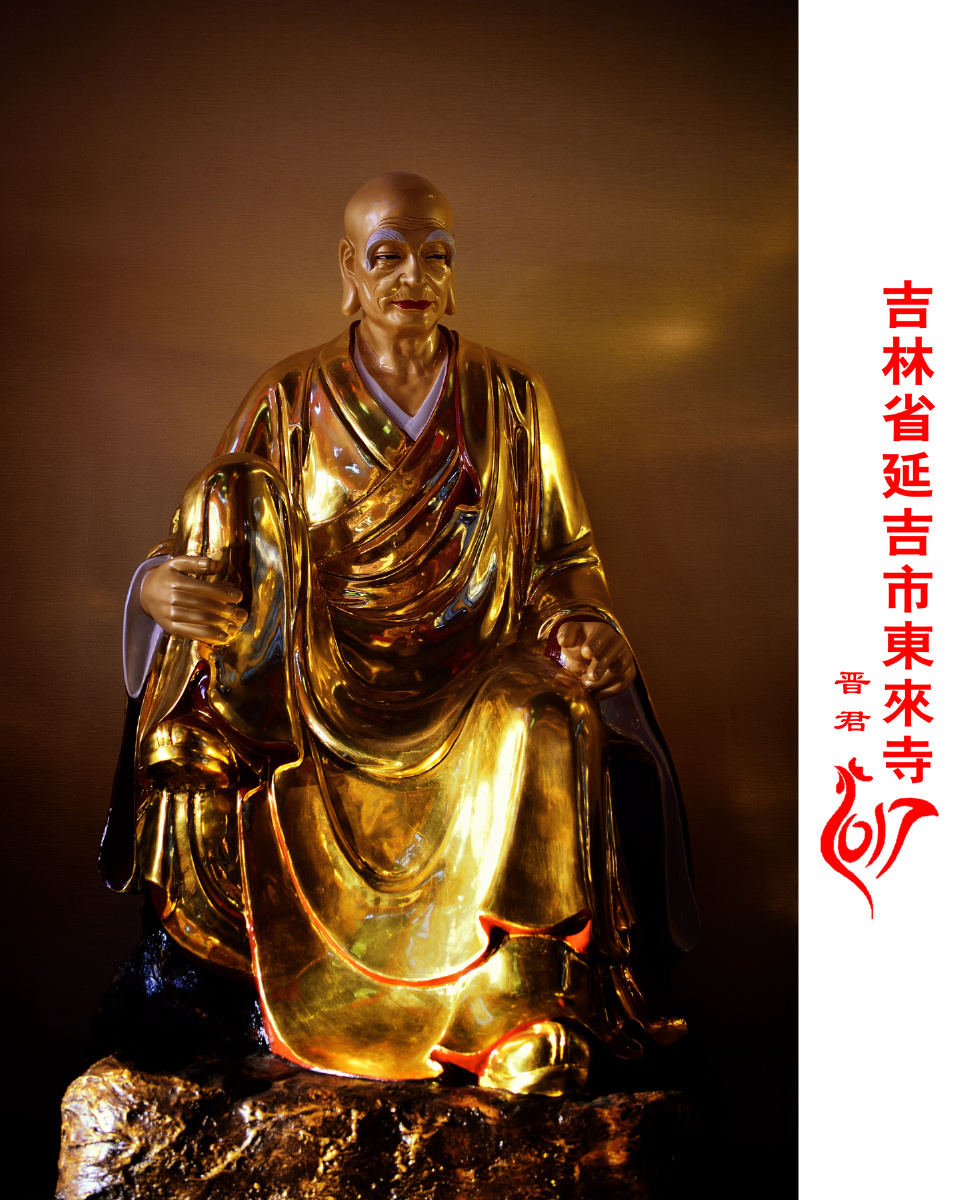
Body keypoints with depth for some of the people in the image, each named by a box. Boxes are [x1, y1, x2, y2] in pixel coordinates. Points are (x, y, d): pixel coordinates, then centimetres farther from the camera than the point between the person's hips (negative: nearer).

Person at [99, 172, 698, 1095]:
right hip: (329, 686, 2)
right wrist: (162, 586, -20)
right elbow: (216, 553, 5)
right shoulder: (289, 402, 5)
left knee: (542, 736, -33)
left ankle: (529, 1010, -15)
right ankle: (309, 1005, -3)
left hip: (479, 685, -1)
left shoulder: (510, 399, 7)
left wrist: (583, 627, -14)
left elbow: (565, 554, 9)